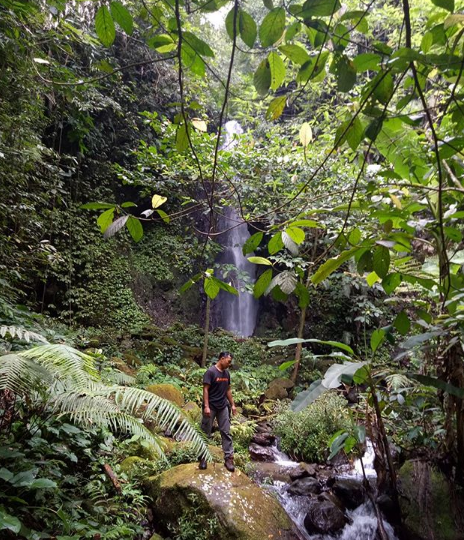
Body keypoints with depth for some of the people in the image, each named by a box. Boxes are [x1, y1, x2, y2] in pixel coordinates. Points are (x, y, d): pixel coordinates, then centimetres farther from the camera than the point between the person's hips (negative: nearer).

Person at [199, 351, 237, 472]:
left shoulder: (226, 373, 7)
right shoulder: (210, 372, -14)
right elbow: (205, 389, -17)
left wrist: (232, 404, 13)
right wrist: (206, 406, -22)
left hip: (223, 407, 6)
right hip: (211, 407, -6)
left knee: (226, 433, 4)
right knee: (206, 433, 6)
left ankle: (228, 458, 10)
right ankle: (203, 457, 19)